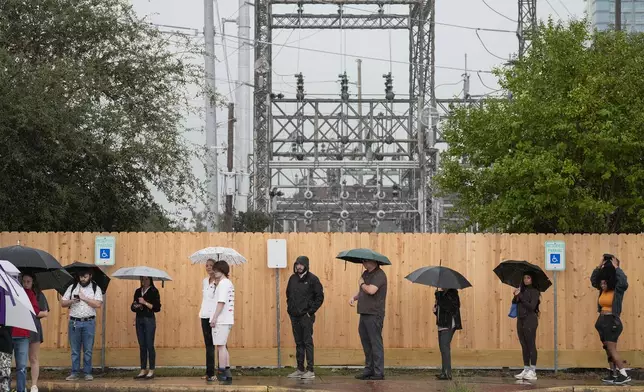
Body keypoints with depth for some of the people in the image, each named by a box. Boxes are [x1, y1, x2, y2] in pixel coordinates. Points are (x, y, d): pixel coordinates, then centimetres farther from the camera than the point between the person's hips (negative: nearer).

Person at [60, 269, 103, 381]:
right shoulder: (72, 288, 10)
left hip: (89, 322, -2)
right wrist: (71, 301, -11)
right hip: (74, 322, 2)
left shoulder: (96, 288, 4)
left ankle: (87, 373, 8)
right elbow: (62, 303, 8)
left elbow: (98, 304, -10)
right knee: (75, 350, 5)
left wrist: (84, 298, -12)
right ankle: (74, 373, 9)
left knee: (88, 350, 1)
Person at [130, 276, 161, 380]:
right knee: (142, 346, 7)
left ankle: (151, 371, -1)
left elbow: (157, 308, -10)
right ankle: (143, 371, 10)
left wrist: (145, 303, -18)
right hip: (139, 320, 6)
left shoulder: (153, 291, -4)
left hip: (149, 320, -6)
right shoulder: (138, 291, 13)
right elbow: (133, 306, 17)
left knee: (149, 346, -5)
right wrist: (135, 306, -6)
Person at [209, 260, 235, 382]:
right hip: (227, 319, 10)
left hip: (221, 320, -10)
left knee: (220, 345, -7)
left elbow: (221, 302, -19)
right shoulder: (229, 283, 18)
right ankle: (227, 372, 14)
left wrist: (214, 317, -18)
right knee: (222, 346, 14)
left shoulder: (223, 283, -12)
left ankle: (221, 373, -7)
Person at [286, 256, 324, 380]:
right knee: (299, 343, 11)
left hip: (306, 316, -6)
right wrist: (289, 308, 9)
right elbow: (288, 294, 21)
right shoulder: (293, 278, 9)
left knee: (307, 342, -5)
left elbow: (320, 296, -8)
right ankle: (300, 369, 17)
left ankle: (310, 370, -2)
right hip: (294, 316, 6)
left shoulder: (312, 279, -8)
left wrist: (310, 311, -11)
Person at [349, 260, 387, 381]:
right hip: (364, 313, 9)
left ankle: (379, 372, -2)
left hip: (374, 315, -9)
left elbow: (371, 290, -27)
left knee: (375, 343, -5)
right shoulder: (366, 273, 15)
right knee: (366, 342, 14)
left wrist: (362, 284, -7)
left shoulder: (379, 275, -13)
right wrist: (354, 297, 5)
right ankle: (369, 369, 22)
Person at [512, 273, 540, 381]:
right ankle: (526, 370, 14)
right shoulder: (521, 291, 14)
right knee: (524, 346, 9)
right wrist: (515, 297, -10)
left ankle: (533, 372, -7)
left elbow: (532, 307, -15)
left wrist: (520, 296, -14)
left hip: (530, 320, -7)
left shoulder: (534, 292, -5)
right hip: (520, 320, 7)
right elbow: (514, 303, 10)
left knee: (531, 345, -7)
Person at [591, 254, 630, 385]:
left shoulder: (618, 290, -10)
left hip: (612, 321, -8)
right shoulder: (603, 290, 9)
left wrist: (616, 268, -20)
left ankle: (624, 375, -14)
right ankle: (614, 374, 15)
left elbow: (624, 281, -30)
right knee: (608, 349, 10)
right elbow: (593, 280, 14)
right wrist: (600, 267, 2)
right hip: (602, 321, 8)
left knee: (611, 348, -13)